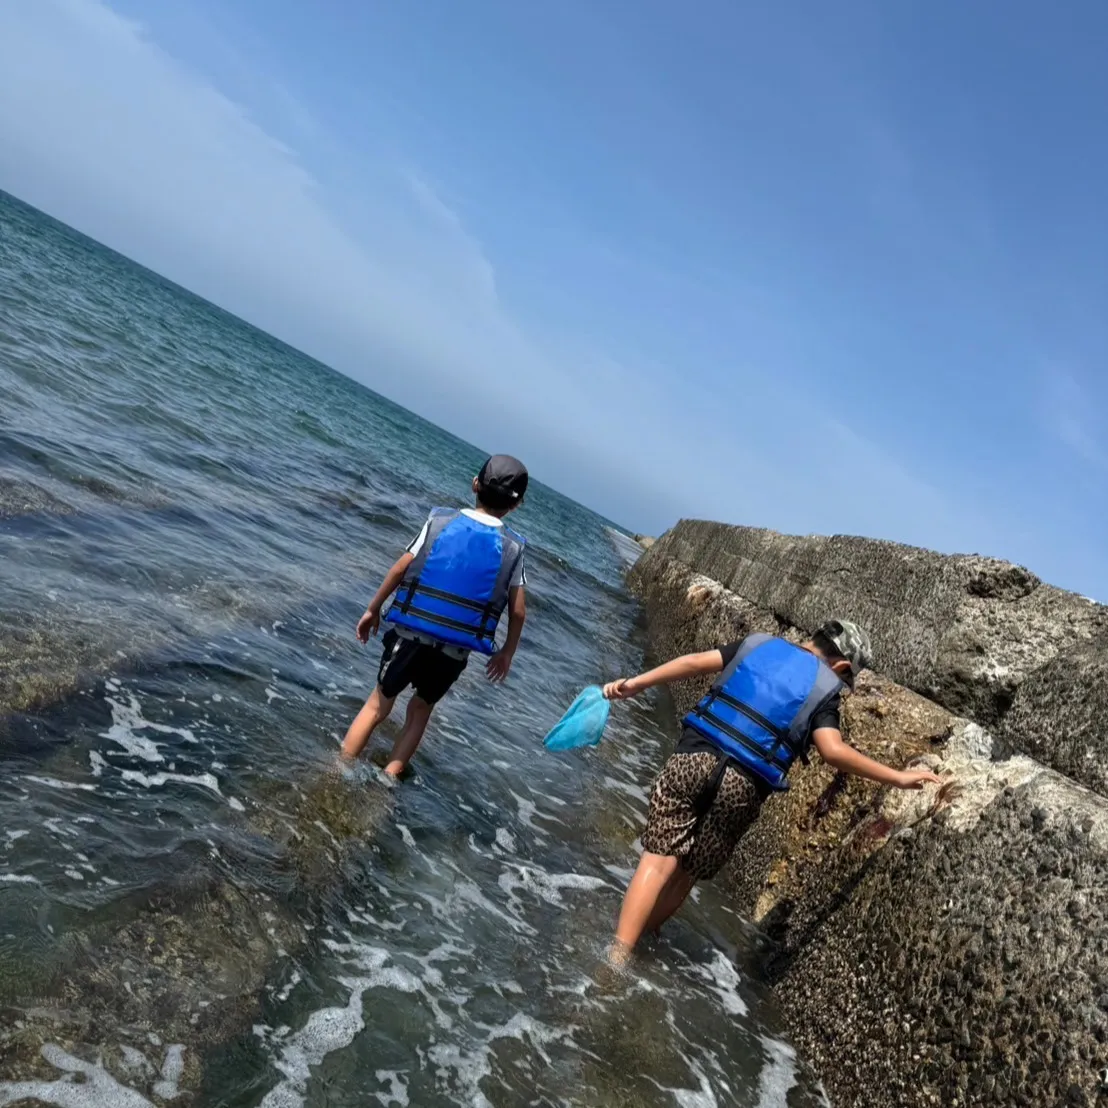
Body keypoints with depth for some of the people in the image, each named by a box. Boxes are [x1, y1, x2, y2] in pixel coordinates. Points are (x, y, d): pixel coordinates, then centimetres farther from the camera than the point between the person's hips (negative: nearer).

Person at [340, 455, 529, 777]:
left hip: (410, 633, 0)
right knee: (420, 711, 21)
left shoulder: (440, 520, -3)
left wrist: (373, 609, 10)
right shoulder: (513, 548, -4)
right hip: (454, 651, 0)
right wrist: (506, 652, 13)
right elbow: (518, 612, -2)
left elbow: (400, 569, -2)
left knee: (378, 703, 16)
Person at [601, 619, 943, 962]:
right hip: (742, 785, -1)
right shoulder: (824, 690, 7)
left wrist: (636, 683, 10)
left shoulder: (759, 643, 16)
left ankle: (616, 955, -6)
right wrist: (897, 777, -2)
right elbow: (833, 751, -9)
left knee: (658, 863, 2)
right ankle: (637, 942, 29)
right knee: (685, 874, 17)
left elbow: (695, 662, 8)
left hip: (692, 758, 2)